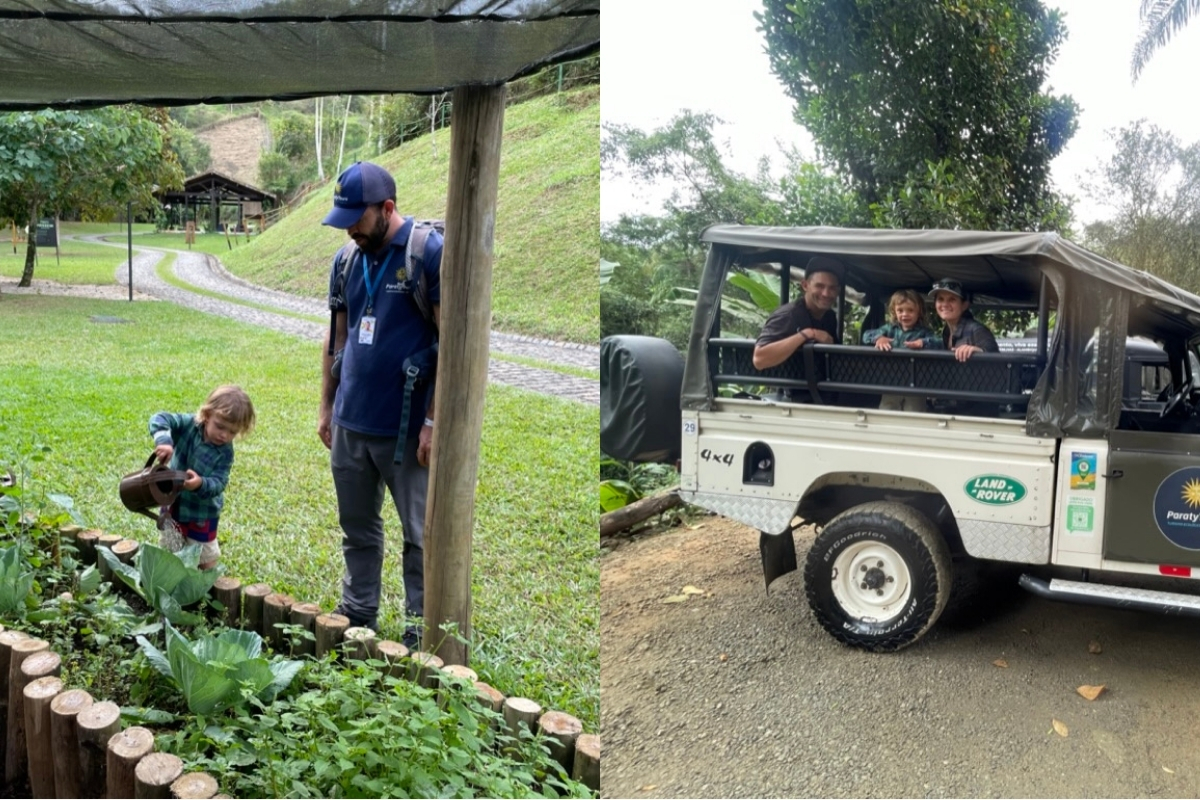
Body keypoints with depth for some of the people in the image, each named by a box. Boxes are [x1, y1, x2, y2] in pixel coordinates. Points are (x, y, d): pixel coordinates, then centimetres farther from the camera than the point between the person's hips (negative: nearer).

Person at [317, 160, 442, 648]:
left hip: (406, 427, -6)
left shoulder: (429, 254, -12)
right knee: (357, 529, 17)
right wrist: (327, 407, 15)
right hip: (350, 424, 7)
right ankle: (358, 615, 32)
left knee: (420, 536, 6)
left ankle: (420, 630, 18)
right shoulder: (348, 261, 9)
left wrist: (435, 421, -16)